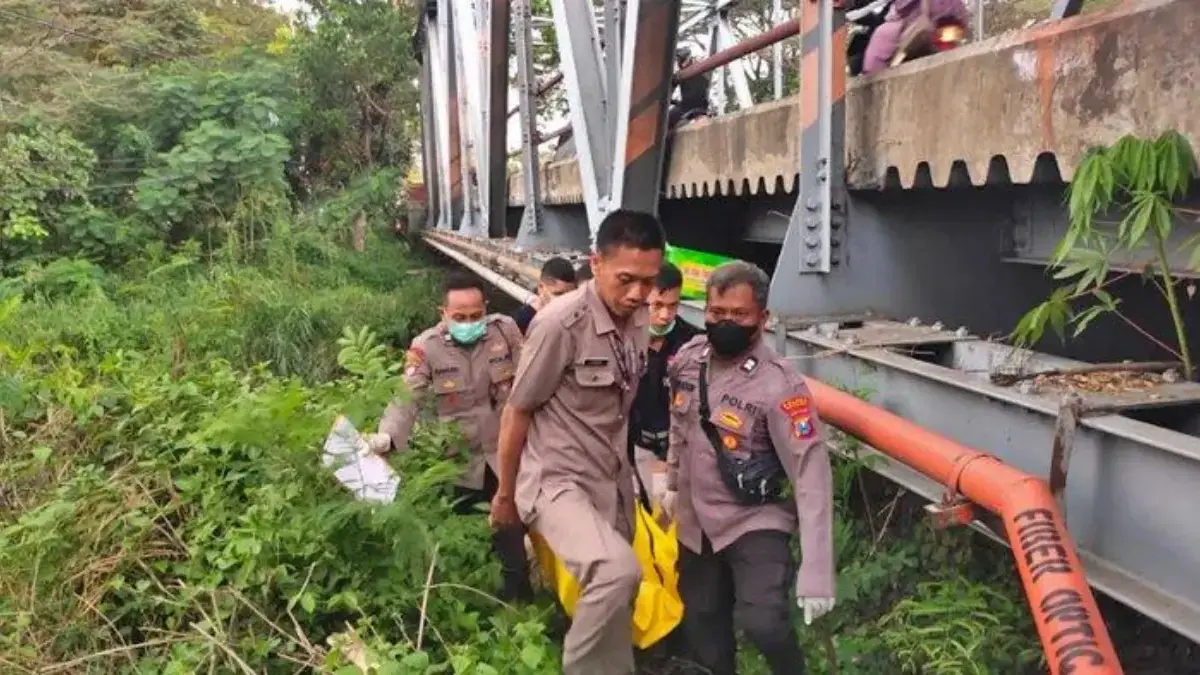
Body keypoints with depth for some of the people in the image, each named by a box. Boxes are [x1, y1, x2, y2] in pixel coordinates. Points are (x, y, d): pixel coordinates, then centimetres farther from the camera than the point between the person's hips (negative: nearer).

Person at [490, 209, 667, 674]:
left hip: (613, 481, 7)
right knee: (618, 571, -28)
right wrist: (505, 495, 0)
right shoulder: (560, 324, -19)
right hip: (557, 482, -7)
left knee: (612, 590, 14)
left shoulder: (640, 321, -1)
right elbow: (516, 412, -9)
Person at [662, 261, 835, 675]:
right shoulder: (688, 359, -5)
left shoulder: (779, 385, -22)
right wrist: (672, 484, 24)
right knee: (702, 629, 16)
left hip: (755, 522, -5)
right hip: (696, 522, 6)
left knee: (763, 624, -23)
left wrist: (816, 573, -31)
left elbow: (811, 475, -26)